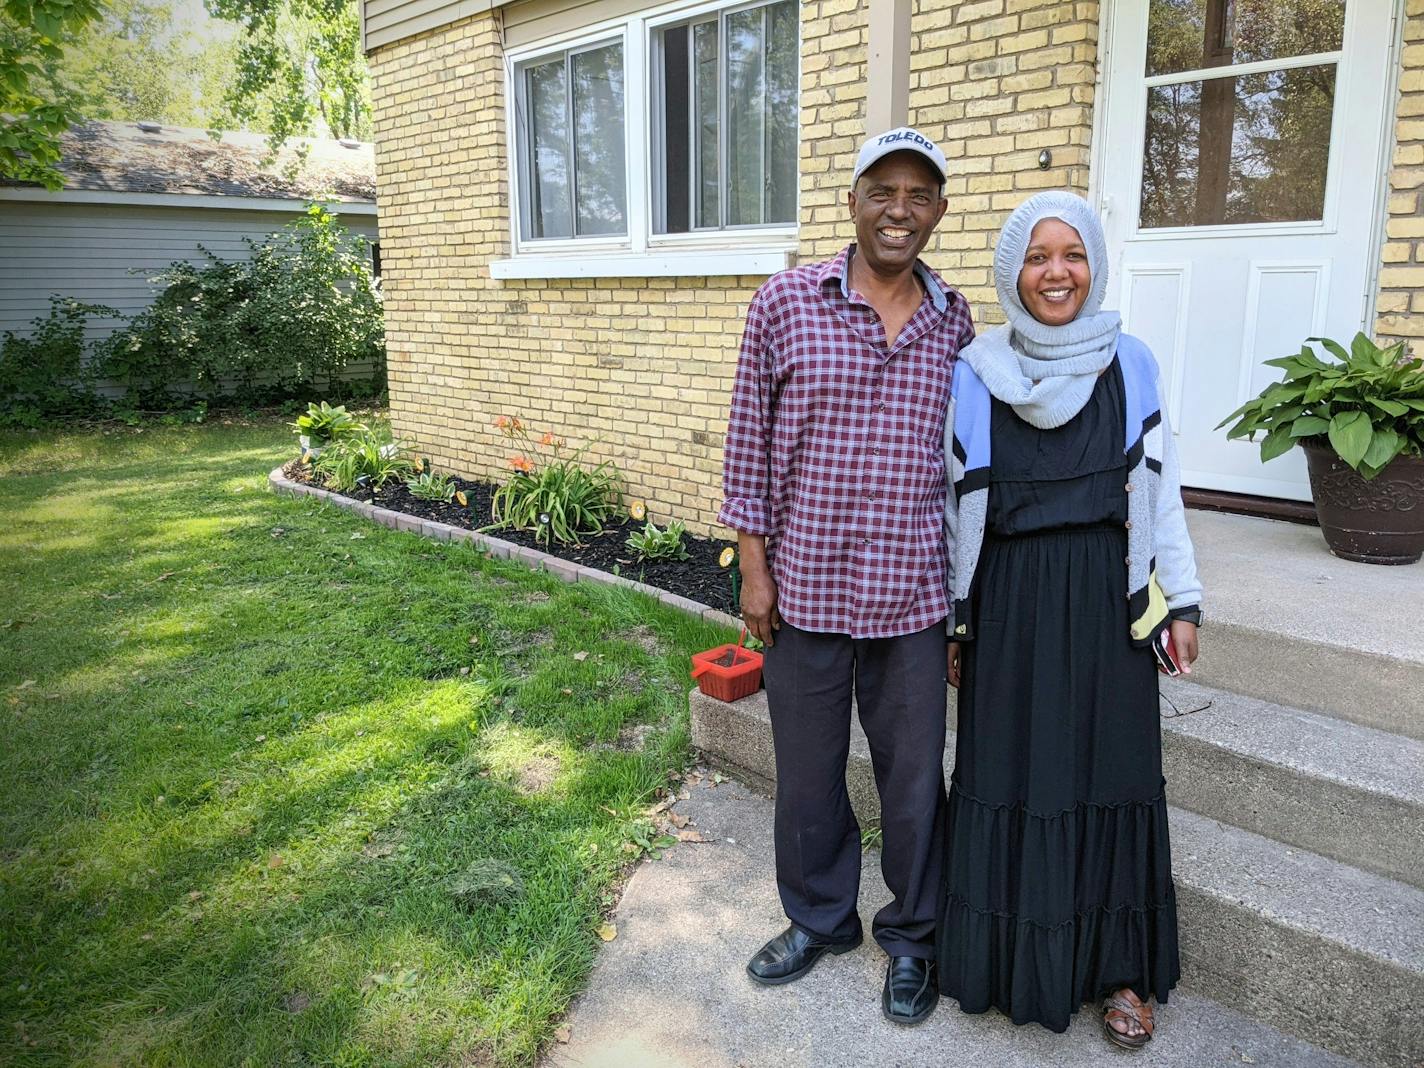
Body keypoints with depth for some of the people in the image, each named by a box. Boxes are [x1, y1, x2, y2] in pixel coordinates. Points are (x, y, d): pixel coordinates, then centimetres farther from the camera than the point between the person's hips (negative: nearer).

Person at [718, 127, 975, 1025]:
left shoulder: (955, 323, 3)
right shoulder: (786, 303, -4)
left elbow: (965, 458, 10)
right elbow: (751, 444, -2)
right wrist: (753, 568, -4)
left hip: (913, 597, 2)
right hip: (805, 589, -1)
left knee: (915, 778, 13)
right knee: (808, 772, 16)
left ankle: (911, 936, 37)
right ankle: (819, 919, 40)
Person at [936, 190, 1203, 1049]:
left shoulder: (1133, 365, 0)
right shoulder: (975, 373, -2)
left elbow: (1161, 489, 6)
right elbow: (953, 503, 2)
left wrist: (1182, 601, 3)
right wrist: (950, 620, 3)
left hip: (1107, 600, 1)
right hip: (1009, 602, 0)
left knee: (1111, 776, 9)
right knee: (1009, 772, 8)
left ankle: (1119, 964, 28)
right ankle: (1011, 956, 28)